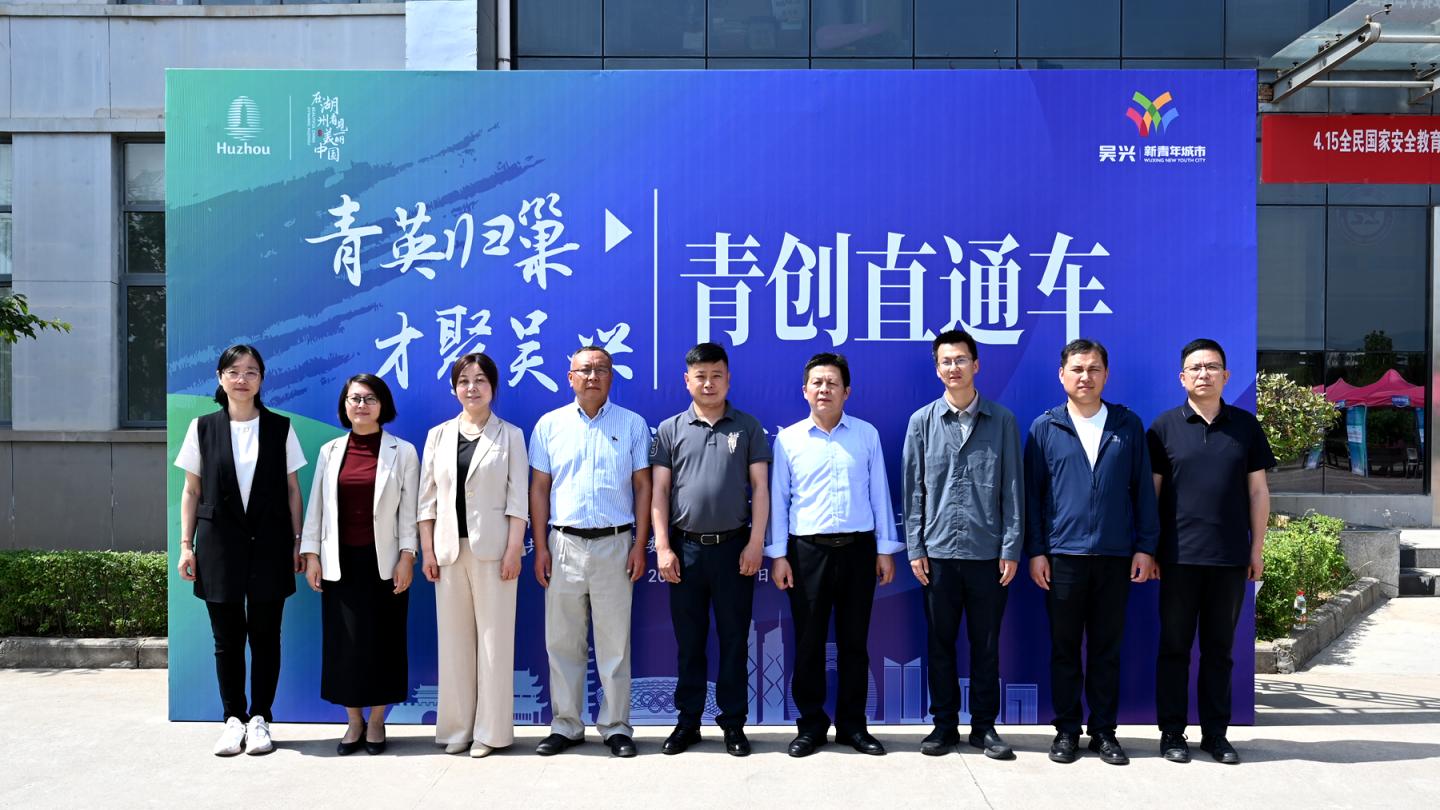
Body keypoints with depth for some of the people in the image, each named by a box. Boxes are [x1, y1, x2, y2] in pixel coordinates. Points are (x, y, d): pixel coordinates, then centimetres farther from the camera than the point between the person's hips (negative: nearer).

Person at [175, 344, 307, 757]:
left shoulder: (280, 428, 3)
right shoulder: (203, 428, 5)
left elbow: (293, 489, 5)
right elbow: (191, 491, 7)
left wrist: (297, 542, 1)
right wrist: (186, 544, 1)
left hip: (269, 545, 0)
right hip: (219, 544, 0)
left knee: (265, 634, 3)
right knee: (227, 637, 4)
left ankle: (260, 719, 13)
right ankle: (233, 719, 15)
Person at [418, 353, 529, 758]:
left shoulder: (510, 435, 3)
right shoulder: (439, 435, 11)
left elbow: (517, 498, -1)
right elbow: (427, 497, 9)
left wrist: (514, 550, -9)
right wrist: (427, 550, 2)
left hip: (492, 549, -3)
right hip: (449, 549, 3)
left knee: (494, 637, -1)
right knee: (453, 638, 5)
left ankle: (490, 730, 6)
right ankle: (456, 728, 14)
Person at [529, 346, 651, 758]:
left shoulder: (632, 424, 4)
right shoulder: (550, 424, 7)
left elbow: (643, 487, 3)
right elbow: (539, 489, 7)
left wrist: (639, 546, -3)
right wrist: (540, 548, 0)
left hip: (615, 543, -1)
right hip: (564, 544, 1)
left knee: (615, 643, 4)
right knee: (563, 642, 7)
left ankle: (616, 727, 13)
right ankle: (565, 725, 17)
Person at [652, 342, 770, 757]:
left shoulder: (747, 427, 5)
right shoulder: (670, 429, 6)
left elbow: (760, 487, 2)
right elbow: (659, 491, 3)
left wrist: (756, 542, -5)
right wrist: (663, 547, -4)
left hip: (733, 547, 0)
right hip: (685, 548, 1)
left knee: (734, 638, 5)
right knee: (689, 640, 8)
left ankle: (733, 722, 15)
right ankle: (687, 721, 18)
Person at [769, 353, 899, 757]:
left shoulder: (867, 434, 5)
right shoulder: (788, 439, 4)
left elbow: (879, 494, 7)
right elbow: (778, 499, 4)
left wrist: (886, 549, 4)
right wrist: (778, 555, -1)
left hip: (858, 548, 1)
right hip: (807, 550, 0)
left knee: (854, 641, 8)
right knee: (808, 643, 5)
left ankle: (852, 724, 19)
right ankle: (811, 724, 17)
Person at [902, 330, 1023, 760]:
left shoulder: (1002, 420, 2)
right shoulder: (922, 421, 4)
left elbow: (1013, 488, 1)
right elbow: (913, 489, 4)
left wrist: (1012, 548, -4)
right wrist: (915, 548, 0)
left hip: (988, 551, -1)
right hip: (939, 551, 1)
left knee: (986, 644, 7)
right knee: (940, 643, 8)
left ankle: (984, 726, 18)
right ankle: (945, 724, 19)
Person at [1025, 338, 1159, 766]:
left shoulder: (1128, 425, 6)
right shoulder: (1045, 427, 4)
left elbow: (1143, 488, 8)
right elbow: (1031, 492, 4)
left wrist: (1145, 546, 2)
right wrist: (1035, 551, -2)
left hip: (1116, 555, 1)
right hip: (1062, 555, -1)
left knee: (1107, 648, 8)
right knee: (1064, 648, 6)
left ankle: (1104, 731, 18)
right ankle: (1067, 730, 16)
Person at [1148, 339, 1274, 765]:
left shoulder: (1245, 425, 7)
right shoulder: (1164, 426, 2)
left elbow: (1257, 490, 9)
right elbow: (1151, 491, 3)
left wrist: (1257, 548, 5)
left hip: (1230, 557, 2)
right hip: (1179, 556, -1)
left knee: (1219, 647, 10)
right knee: (1174, 646, 4)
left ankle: (1216, 733, 19)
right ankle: (1172, 732, 13)